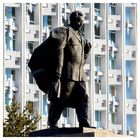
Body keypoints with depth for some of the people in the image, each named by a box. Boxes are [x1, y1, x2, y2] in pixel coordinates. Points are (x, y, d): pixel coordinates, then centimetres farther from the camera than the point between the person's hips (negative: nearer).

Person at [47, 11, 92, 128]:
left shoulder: (81, 36, 21)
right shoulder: (65, 32, -2)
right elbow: (59, 51, -13)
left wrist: (87, 50, 8)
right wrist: (58, 71, -20)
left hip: (80, 74, 7)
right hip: (67, 72, -7)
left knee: (83, 97, -5)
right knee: (60, 98, -4)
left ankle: (84, 122, -12)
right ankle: (52, 123, 4)